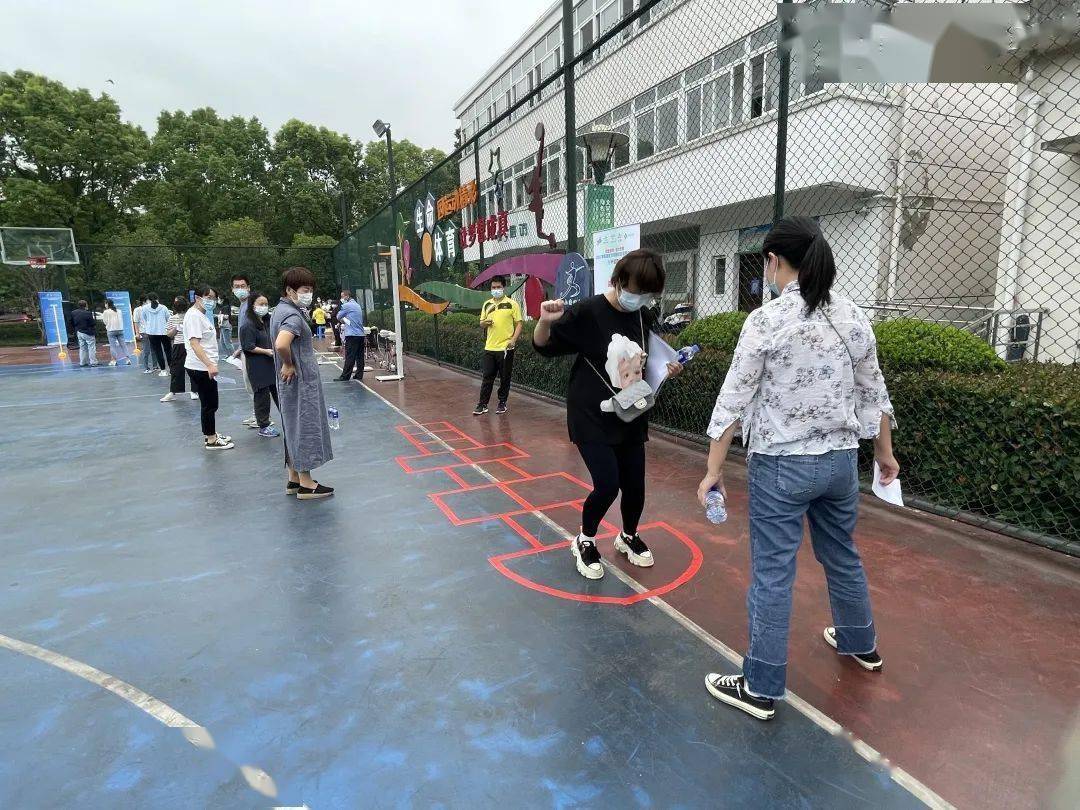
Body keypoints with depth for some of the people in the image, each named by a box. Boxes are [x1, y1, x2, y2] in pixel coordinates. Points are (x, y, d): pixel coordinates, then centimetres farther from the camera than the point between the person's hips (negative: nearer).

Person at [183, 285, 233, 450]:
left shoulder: (202, 315, 16)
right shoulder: (193, 315, -15)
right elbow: (194, 344, -23)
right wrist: (210, 365, -31)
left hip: (206, 367, 10)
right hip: (201, 368, -10)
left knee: (209, 404, 17)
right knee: (209, 404, -1)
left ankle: (211, 435, 28)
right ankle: (211, 440, 8)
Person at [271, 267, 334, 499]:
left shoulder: (281, 310, 12)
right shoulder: (293, 316, -20)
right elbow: (281, 344, -37)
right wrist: (289, 365, -20)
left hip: (292, 383, 10)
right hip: (301, 382, -10)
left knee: (295, 429, 16)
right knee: (304, 429, -1)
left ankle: (294, 480, 25)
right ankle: (306, 485, 9)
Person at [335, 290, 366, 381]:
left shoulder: (346, 305, -7)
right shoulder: (357, 305, 19)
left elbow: (339, 316, 4)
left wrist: (341, 321, 22)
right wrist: (344, 323, 17)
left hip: (352, 335, -8)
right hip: (360, 334, 8)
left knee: (349, 357, -7)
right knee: (359, 357, 8)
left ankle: (345, 377, -5)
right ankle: (359, 376, 11)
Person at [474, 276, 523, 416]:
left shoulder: (512, 304, -3)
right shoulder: (487, 304, 11)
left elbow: (518, 324, -4)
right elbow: (481, 323, 17)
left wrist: (513, 339, -17)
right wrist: (485, 322, -6)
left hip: (505, 347, -4)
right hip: (489, 347, 4)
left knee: (505, 378, 6)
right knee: (487, 377, 5)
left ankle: (502, 404, 19)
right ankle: (483, 405, 10)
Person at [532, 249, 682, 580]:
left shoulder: (643, 318, 3)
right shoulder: (587, 312, -14)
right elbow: (543, 346, -11)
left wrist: (667, 369, -2)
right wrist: (545, 321, -31)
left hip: (631, 418, 6)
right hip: (592, 418, -5)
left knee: (634, 486, 10)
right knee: (607, 485, -11)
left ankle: (628, 536, 40)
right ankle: (584, 541, 18)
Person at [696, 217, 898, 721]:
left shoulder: (765, 321, -15)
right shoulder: (853, 317, 2)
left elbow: (733, 401, -14)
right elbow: (874, 394, 9)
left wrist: (713, 470, -8)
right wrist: (885, 452, 23)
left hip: (782, 465, -6)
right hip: (841, 460, 6)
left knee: (772, 575, 4)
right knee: (842, 555, 26)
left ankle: (761, 688, 17)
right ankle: (860, 644, 50)